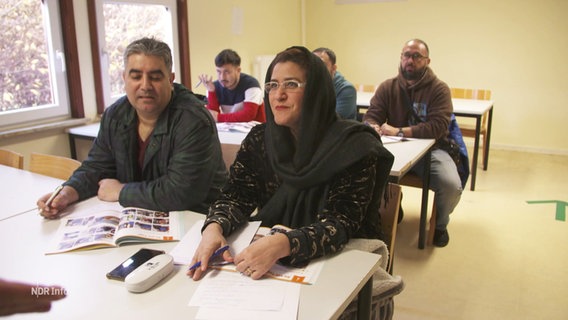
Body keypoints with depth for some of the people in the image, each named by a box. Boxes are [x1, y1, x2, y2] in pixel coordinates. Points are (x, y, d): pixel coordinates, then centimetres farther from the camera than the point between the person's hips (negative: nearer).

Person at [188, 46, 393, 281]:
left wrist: (283, 244, -40)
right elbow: (236, 196, -5)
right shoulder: (260, 140, 0)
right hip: (273, 267, 4)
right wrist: (214, 227, -28)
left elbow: (340, 223, -22)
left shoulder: (353, 147, -15)